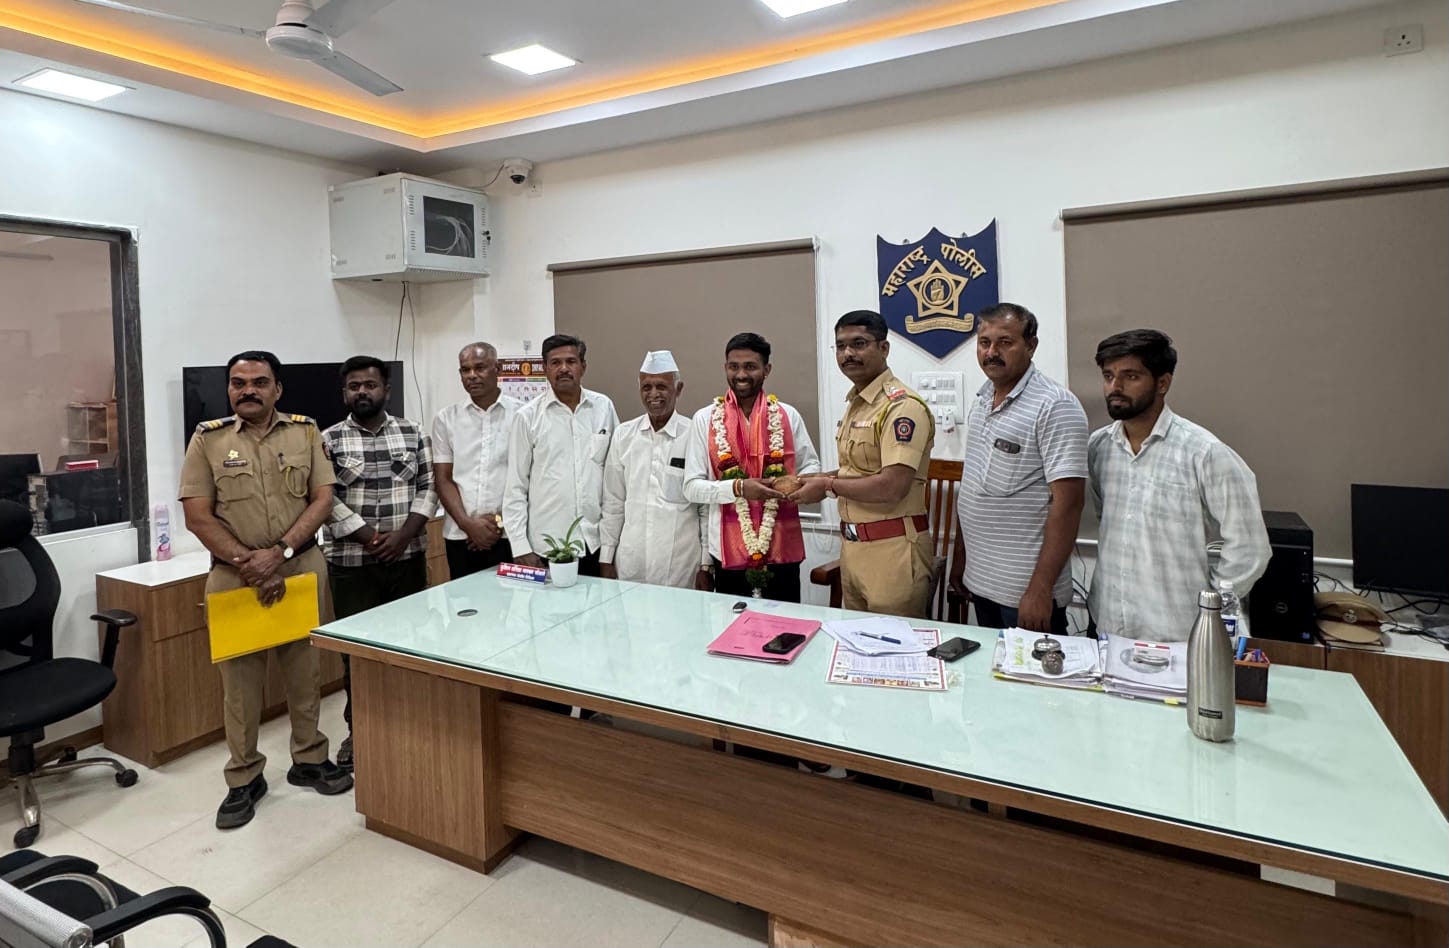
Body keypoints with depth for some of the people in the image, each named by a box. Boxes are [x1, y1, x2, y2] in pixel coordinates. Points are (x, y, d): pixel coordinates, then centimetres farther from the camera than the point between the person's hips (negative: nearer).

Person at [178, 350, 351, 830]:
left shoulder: (305, 431, 2)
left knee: (304, 666, 10)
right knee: (239, 676, 6)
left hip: (302, 565, 1)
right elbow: (198, 517, -4)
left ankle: (309, 759, 26)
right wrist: (249, 565, -12)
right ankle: (244, 778, 21)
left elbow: (323, 499, -3)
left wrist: (279, 552, -14)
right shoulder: (208, 439, -1)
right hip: (233, 573, -1)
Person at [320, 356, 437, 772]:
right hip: (352, 562, -1)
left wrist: (402, 536, -11)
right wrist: (372, 539, -13)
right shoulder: (329, 440, -1)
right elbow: (327, 501, -6)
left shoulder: (413, 433, 4)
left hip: (408, 558, 2)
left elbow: (427, 489, 2)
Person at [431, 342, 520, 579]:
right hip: (460, 536, 2)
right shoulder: (446, 418, 7)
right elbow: (443, 479, 5)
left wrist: (501, 520, -8)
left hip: (509, 534, -2)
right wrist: (467, 524, -8)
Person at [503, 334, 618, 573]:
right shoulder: (527, 417, -2)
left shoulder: (604, 407, 4)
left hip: (596, 542, 2)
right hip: (546, 545, -2)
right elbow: (515, 488, 0)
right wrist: (521, 548, -5)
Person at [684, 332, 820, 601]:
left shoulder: (788, 416, 2)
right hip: (729, 549, -1)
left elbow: (812, 466, 10)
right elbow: (692, 487, -4)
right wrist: (738, 487, -20)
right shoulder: (705, 419, -2)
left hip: (782, 546, 1)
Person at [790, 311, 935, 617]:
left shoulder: (903, 407, -17)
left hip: (893, 549, -9)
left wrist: (828, 485, -13)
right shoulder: (855, 403, 12)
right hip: (853, 545, 9)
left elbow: (892, 486, -25)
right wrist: (816, 480, 3)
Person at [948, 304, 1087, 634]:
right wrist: (960, 557, 14)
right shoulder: (981, 401, 9)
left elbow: (1068, 502, -19)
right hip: (979, 581, 7)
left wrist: (1041, 588, -22)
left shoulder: (1055, 406, -14)